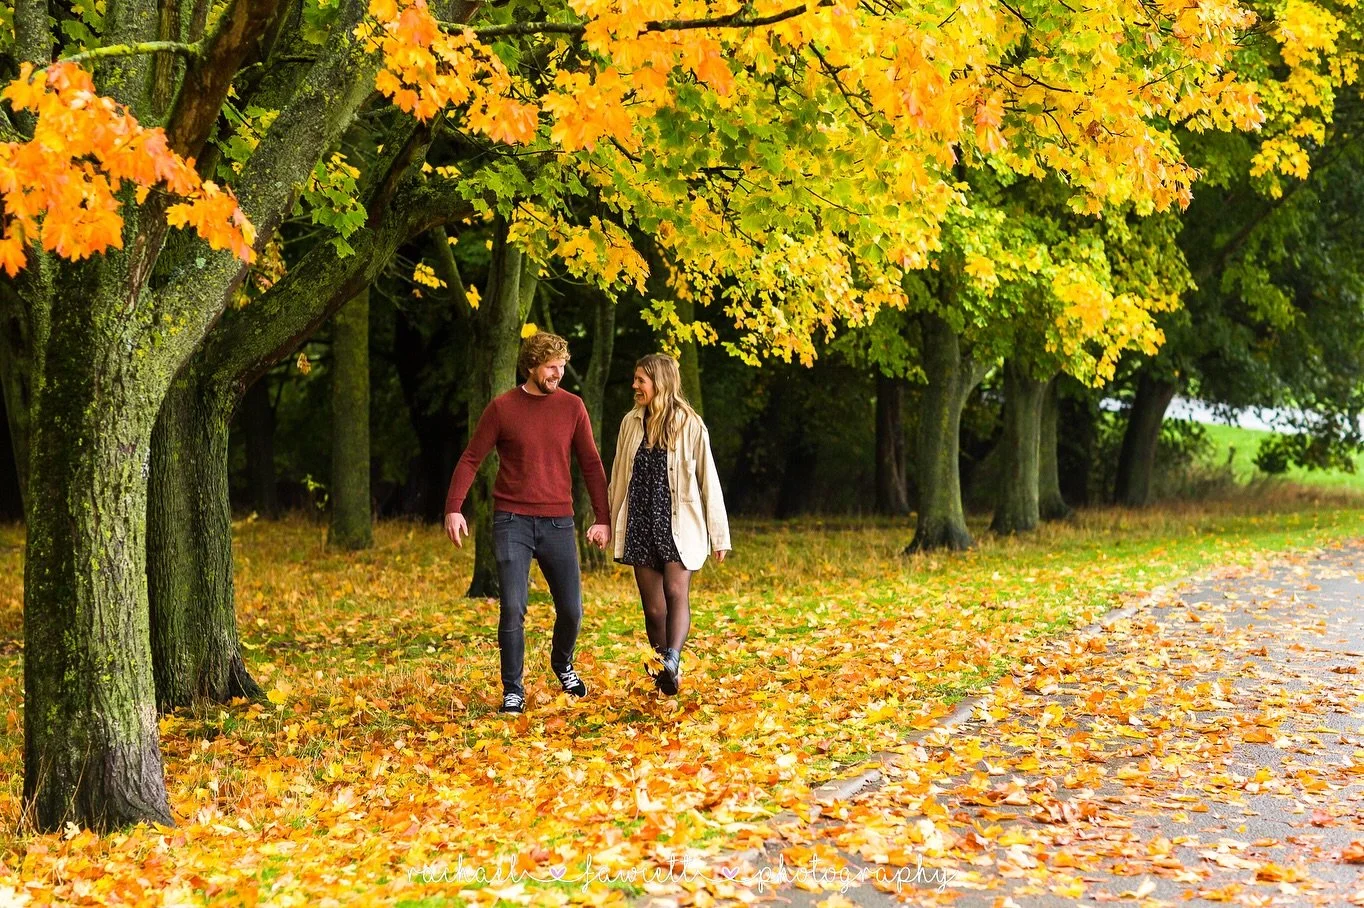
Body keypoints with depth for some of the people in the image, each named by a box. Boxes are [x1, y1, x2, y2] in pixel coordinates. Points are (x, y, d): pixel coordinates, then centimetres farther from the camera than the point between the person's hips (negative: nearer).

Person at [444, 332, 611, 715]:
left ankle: (562, 665, 36)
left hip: (558, 522, 2)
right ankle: (512, 691, 3)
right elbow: (470, 459, 0)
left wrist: (603, 519, 2)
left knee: (571, 609, 5)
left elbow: (591, 464, 7)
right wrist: (453, 508, -12)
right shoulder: (502, 407, -1)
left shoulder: (572, 407, 5)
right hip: (512, 522, -2)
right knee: (513, 609, -9)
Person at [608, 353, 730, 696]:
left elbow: (708, 481, -2)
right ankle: (664, 678, 12)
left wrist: (719, 535, -1)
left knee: (676, 592, -22)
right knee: (653, 607, 4)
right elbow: (619, 478, 14)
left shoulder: (689, 425, -4)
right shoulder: (631, 423, 7)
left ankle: (671, 662, -37)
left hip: (678, 525, -4)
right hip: (641, 525, 4)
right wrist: (610, 523, 16)